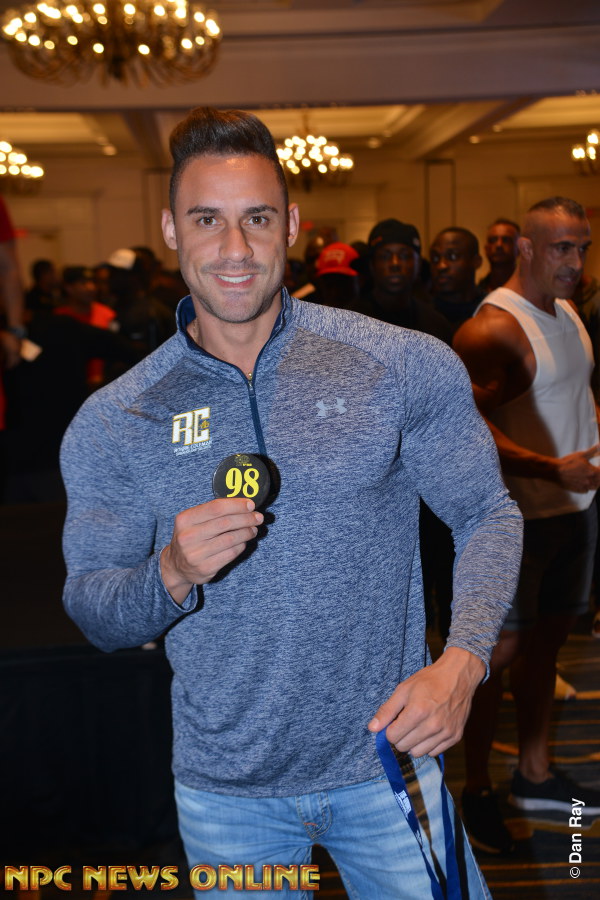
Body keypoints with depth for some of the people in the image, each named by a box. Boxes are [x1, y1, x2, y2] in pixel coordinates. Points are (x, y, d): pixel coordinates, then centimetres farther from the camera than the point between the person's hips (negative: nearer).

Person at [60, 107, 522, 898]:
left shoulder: (409, 367, -8)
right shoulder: (112, 425, -5)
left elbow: (488, 515, 0)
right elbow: (94, 614, -1)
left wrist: (462, 661, -16)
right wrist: (171, 575, -23)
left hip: (385, 755, 0)